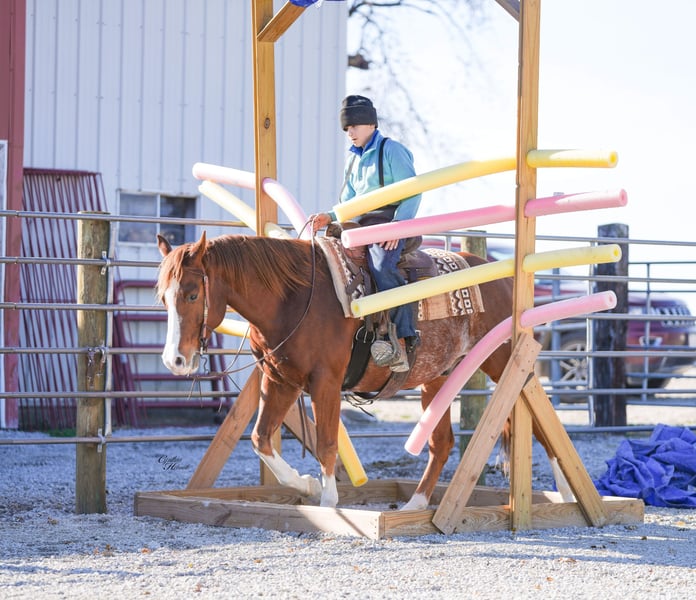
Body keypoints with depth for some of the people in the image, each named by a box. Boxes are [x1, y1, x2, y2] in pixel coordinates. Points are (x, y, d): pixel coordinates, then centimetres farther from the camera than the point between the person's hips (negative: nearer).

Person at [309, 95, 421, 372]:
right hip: (362, 227, 9)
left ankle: (403, 339, -41)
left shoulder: (392, 151, -3)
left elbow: (413, 193, -8)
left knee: (382, 266, -35)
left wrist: (397, 225, -21)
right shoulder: (353, 159, 20)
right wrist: (330, 217, 2)